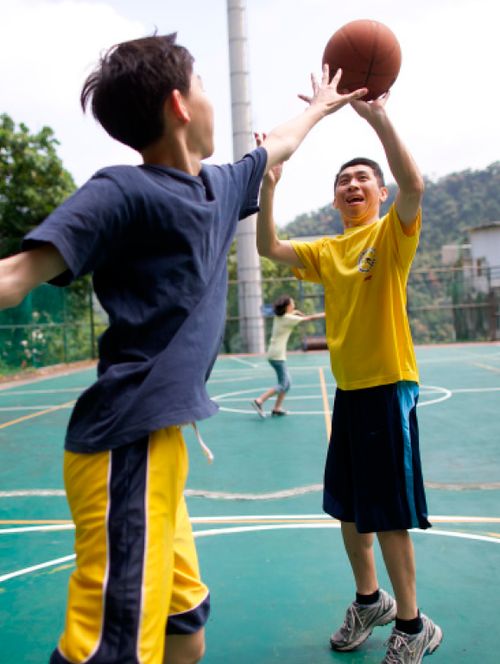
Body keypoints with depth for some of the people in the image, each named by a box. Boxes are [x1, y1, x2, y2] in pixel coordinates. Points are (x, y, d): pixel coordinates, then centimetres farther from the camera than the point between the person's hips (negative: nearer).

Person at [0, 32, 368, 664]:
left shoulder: (218, 187, 14)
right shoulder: (123, 192, -9)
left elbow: (275, 148, 34)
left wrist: (318, 108, 51)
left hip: (157, 440, 8)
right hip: (130, 445, -8)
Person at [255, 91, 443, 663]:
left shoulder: (391, 234, -4)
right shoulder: (326, 251, 11)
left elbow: (413, 183, -23)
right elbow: (268, 247, 2)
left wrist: (378, 117, -28)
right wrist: (268, 184, -8)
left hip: (389, 387, -6)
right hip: (347, 390, 6)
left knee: (388, 513, 1)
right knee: (348, 508, 16)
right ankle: (369, 600, 38)